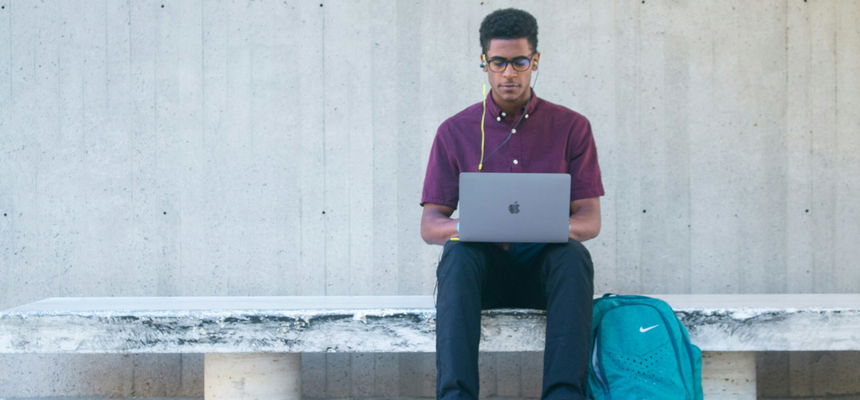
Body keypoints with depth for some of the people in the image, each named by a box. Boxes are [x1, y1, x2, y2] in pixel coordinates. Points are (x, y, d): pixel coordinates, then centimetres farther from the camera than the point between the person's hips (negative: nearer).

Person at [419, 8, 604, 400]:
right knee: (458, 254, -33)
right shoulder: (455, 131, 6)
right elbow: (429, 224, 2)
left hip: (545, 267, 0)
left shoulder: (571, 127, 6)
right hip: (482, 268, 0)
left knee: (574, 256, -33)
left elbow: (590, 220, 1)